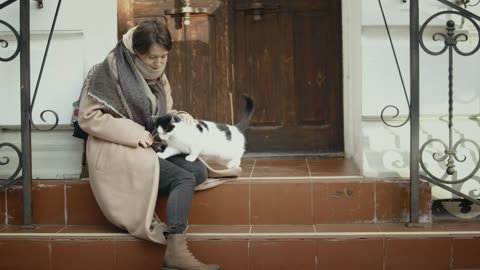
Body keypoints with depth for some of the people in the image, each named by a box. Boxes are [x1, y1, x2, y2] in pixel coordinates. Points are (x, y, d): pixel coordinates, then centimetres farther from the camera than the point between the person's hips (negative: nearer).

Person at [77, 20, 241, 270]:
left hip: (151, 147, 8)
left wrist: (181, 117, -6)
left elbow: (162, 114, 19)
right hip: (119, 150, -8)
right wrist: (135, 134, -20)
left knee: (199, 171, -15)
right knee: (184, 179, -25)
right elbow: (88, 117, -15)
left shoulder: (157, 76, 11)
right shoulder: (111, 71, -12)